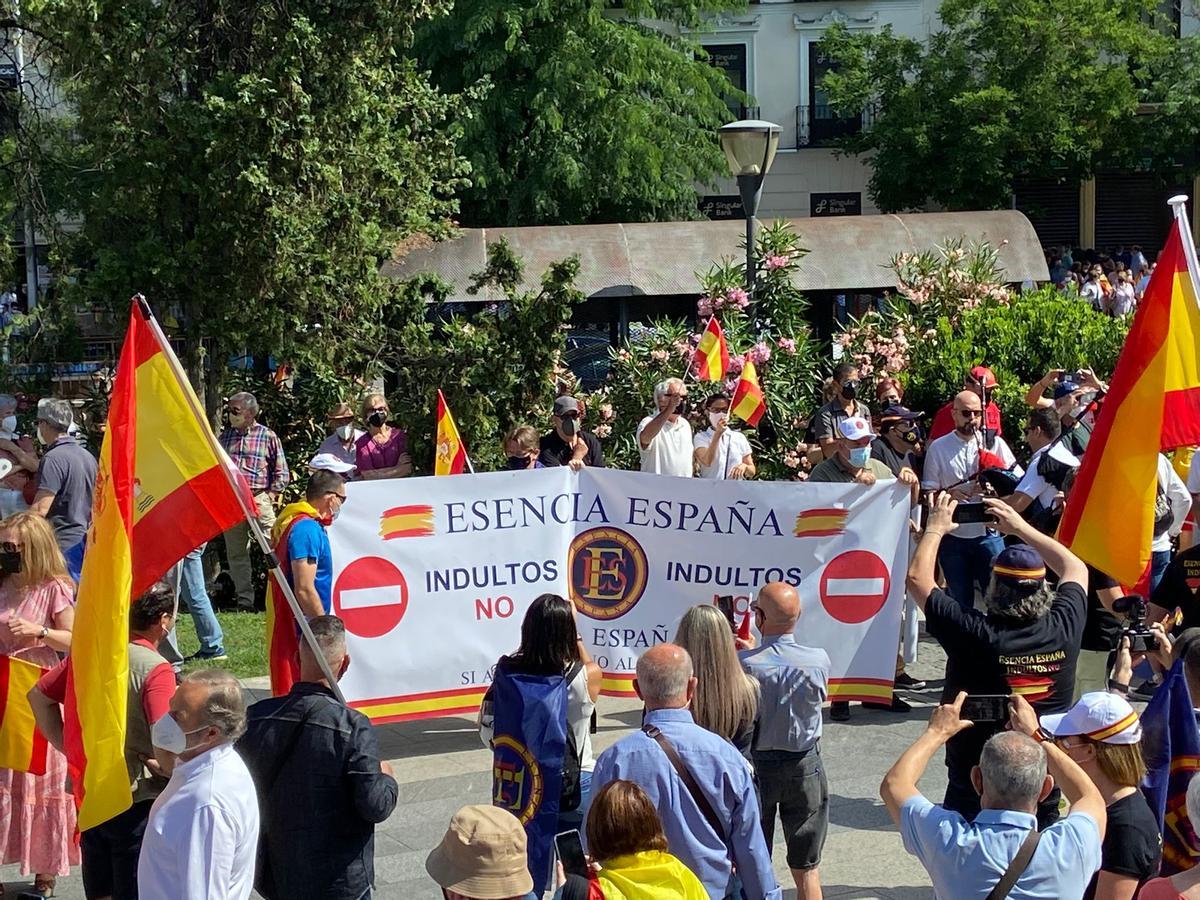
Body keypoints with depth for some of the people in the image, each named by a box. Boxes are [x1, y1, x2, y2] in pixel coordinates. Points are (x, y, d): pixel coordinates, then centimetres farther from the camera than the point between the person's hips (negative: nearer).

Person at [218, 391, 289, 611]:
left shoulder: (268, 436, 1)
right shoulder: (225, 436, 14)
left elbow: (282, 473, 2)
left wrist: (269, 496, -7)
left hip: (258, 498, -4)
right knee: (236, 552, 7)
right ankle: (244, 599, 14)